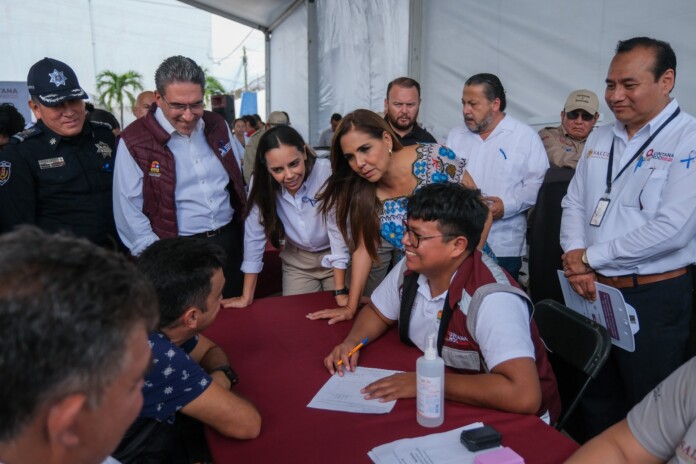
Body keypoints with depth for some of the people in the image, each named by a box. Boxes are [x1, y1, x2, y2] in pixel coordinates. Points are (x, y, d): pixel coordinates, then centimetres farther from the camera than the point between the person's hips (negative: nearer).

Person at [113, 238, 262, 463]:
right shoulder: (152, 354, -34)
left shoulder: (158, 318, -12)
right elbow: (247, 423, -28)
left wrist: (220, 378, -14)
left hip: (154, 440, 6)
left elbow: (210, 349, 5)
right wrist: (216, 388, -10)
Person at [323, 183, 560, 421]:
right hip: (448, 405, 6)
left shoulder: (490, 299, -29)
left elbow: (524, 395, -39)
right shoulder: (411, 269, -8)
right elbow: (376, 312, 11)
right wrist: (351, 341, -9)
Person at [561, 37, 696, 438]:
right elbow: (574, 203, 9)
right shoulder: (600, 138, 9)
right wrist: (576, 258, -10)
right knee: (597, 398, 22)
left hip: (654, 297, -6)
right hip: (594, 291, 6)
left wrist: (591, 257, -14)